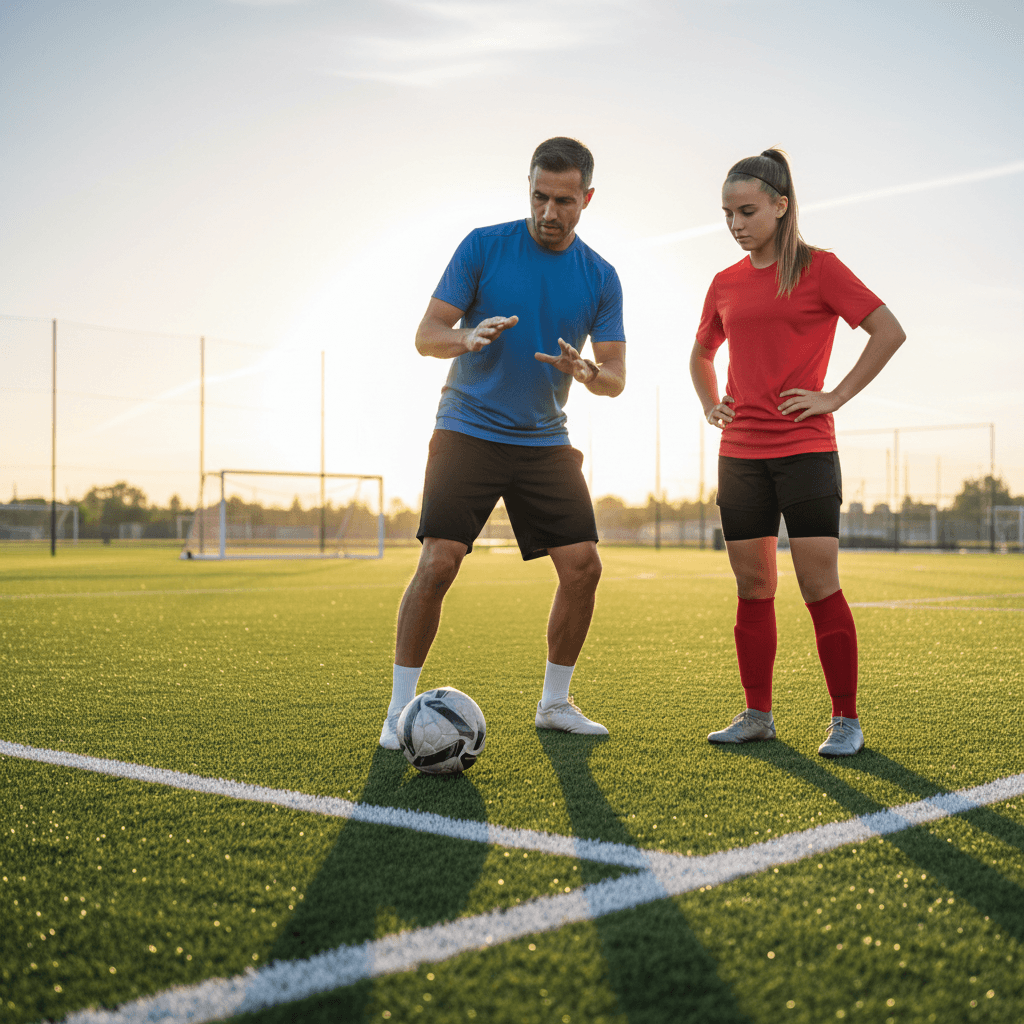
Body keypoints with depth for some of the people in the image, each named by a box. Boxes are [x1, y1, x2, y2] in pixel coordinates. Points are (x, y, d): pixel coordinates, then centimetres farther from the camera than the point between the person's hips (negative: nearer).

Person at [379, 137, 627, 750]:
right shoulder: (483, 246, -4)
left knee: (584, 566, -3)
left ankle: (555, 703, 16)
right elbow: (426, 336, -5)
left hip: (546, 441, 3)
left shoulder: (601, 278, 3)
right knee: (438, 563, -15)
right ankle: (400, 709, -1)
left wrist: (587, 373, -22)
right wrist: (468, 337, -28)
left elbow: (616, 377, 2)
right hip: (468, 432, -3)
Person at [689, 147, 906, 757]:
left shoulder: (818, 268, -3)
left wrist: (836, 396, -9)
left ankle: (847, 720, 6)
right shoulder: (726, 284, 12)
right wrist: (710, 405, 13)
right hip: (740, 455, 5)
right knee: (752, 588, 8)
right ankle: (758, 714, 17)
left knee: (819, 587, -5)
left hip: (805, 451, -5)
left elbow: (889, 331, -5)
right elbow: (701, 355, 29)